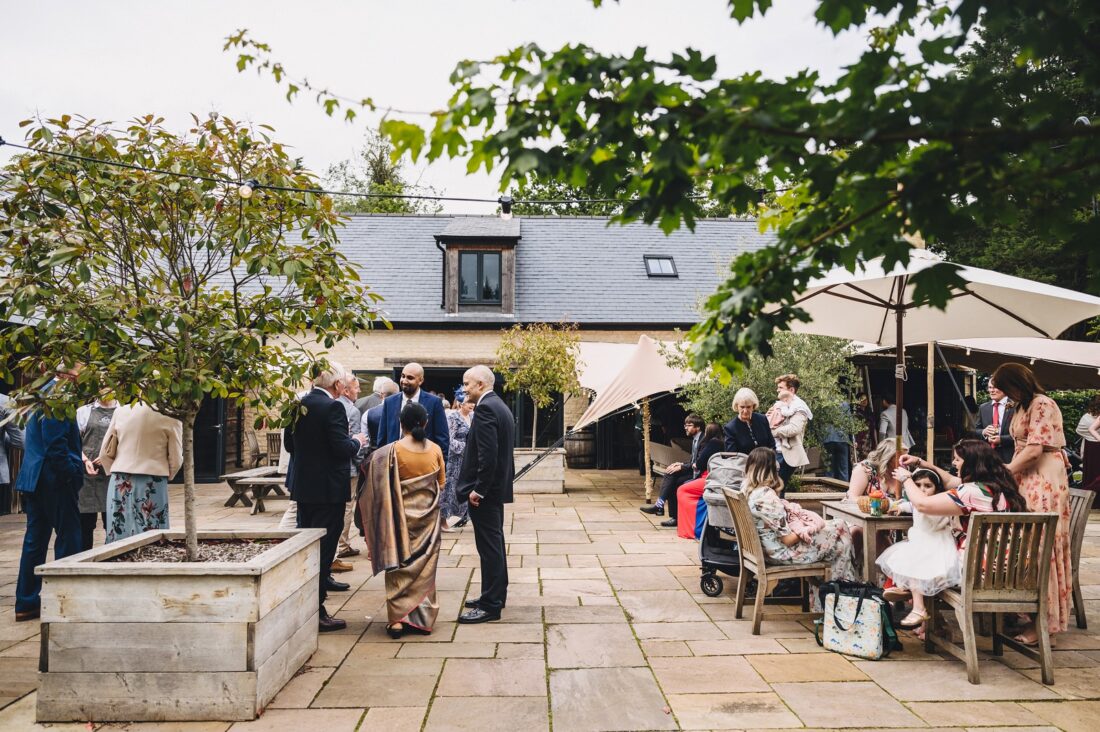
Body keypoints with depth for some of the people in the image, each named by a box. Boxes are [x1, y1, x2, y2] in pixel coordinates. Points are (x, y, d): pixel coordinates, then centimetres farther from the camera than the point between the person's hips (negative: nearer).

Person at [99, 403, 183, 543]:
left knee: (119, 535, 9)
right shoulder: (170, 416, -7)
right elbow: (176, 459, -4)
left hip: (120, 483, 3)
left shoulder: (120, 411, 3)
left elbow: (105, 453, 8)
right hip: (153, 485, -3)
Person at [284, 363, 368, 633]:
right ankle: (316, 612, 5)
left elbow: (289, 443, 12)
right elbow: (342, 448, -21)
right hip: (327, 487, -8)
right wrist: (357, 441, -2)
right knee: (323, 547, 0)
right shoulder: (333, 407, -18)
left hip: (302, 486, 8)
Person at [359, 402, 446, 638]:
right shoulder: (435, 450, -5)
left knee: (399, 567, 9)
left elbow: (379, 487, -8)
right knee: (425, 566, 12)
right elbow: (441, 484, 5)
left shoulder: (392, 451, -12)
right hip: (428, 517, 2)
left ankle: (398, 619, 5)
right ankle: (423, 618, 16)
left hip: (401, 516, -2)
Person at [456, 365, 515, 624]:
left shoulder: (485, 408, -17)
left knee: (489, 547, -4)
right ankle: (496, 595, 29)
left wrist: (478, 489, -19)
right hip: (497, 486, 10)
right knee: (494, 544, 18)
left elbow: (488, 454, -25)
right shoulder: (500, 406, 14)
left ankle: (490, 606, 4)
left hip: (485, 490, -10)